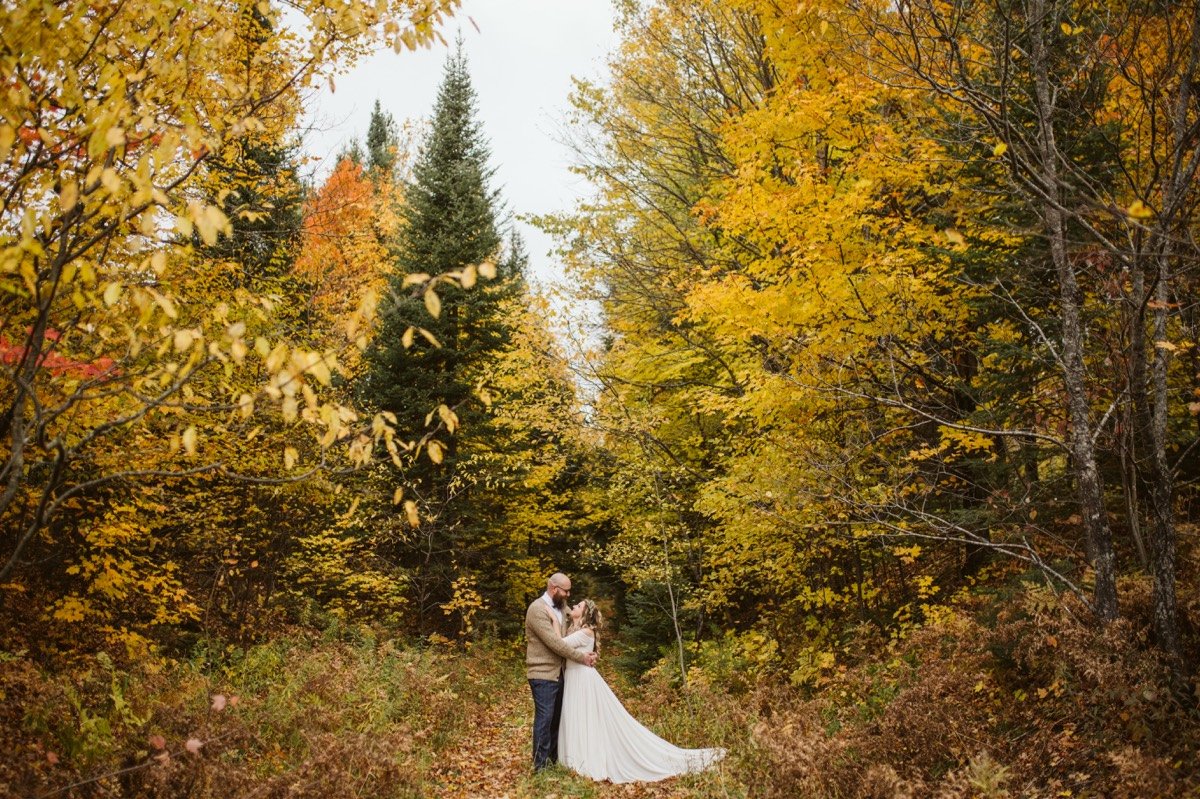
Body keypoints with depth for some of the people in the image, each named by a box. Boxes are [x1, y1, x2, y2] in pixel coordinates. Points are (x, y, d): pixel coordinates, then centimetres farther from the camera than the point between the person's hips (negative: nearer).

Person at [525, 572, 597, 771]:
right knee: (544, 718, -5)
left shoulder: (561, 607, 12)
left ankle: (554, 759, 25)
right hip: (543, 674, -8)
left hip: (558, 672, 8)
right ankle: (540, 765, 3)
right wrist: (581, 657, -15)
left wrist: (588, 653, -3)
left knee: (556, 717, 14)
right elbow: (554, 642, -21)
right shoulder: (537, 609, -16)